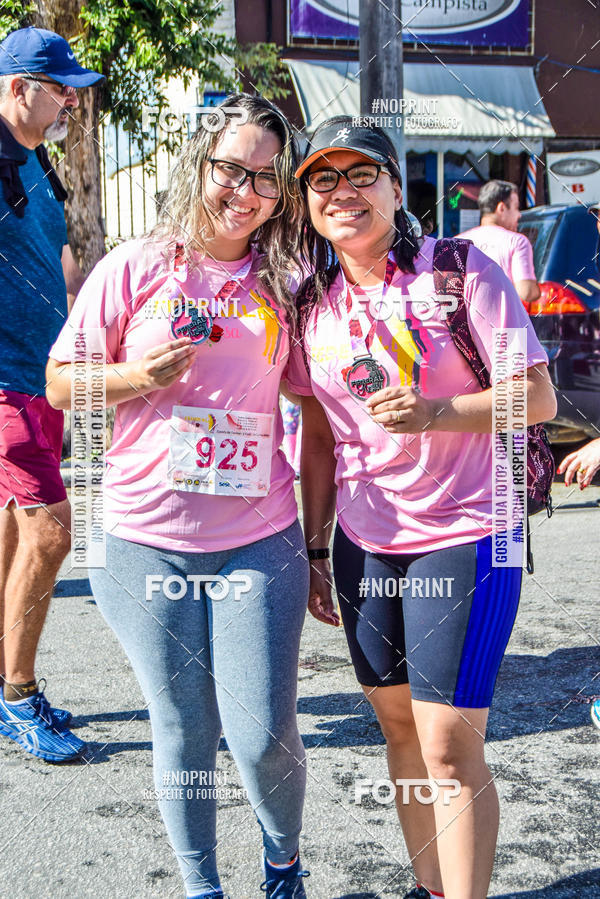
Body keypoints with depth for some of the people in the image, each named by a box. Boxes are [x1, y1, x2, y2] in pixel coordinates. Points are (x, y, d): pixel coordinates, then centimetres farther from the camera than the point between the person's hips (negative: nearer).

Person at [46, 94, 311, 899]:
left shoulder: (282, 286, 6)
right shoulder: (137, 267, 0)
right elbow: (61, 383, 4)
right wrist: (141, 376, -15)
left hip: (259, 541, 1)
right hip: (147, 542, -1)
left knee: (262, 735, -1)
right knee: (183, 732, 9)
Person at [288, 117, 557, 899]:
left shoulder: (461, 270, -8)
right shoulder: (313, 303, 6)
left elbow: (538, 397, -10)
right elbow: (319, 436, 12)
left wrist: (438, 412, -25)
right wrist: (314, 548, 10)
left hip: (462, 537, -5)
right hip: (364, 544, 5)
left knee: (449, 746, -6)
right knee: (398, 723, 13)